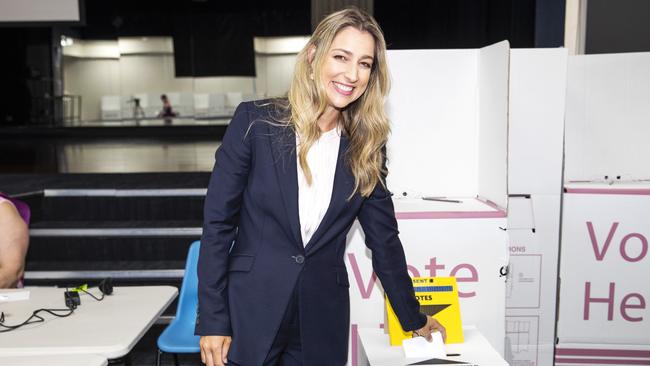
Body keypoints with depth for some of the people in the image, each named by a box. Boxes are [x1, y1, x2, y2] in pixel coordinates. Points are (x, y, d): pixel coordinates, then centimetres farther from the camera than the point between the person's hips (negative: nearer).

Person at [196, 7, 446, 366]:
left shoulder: (366, 147, 0)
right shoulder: (255, 121, -8)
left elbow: (384, 237, 7)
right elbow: (218, 222, -7)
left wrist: (414, 318, 13)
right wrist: (213, 320, -9)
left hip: (322, 323, 3)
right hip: (250, 312, -2)